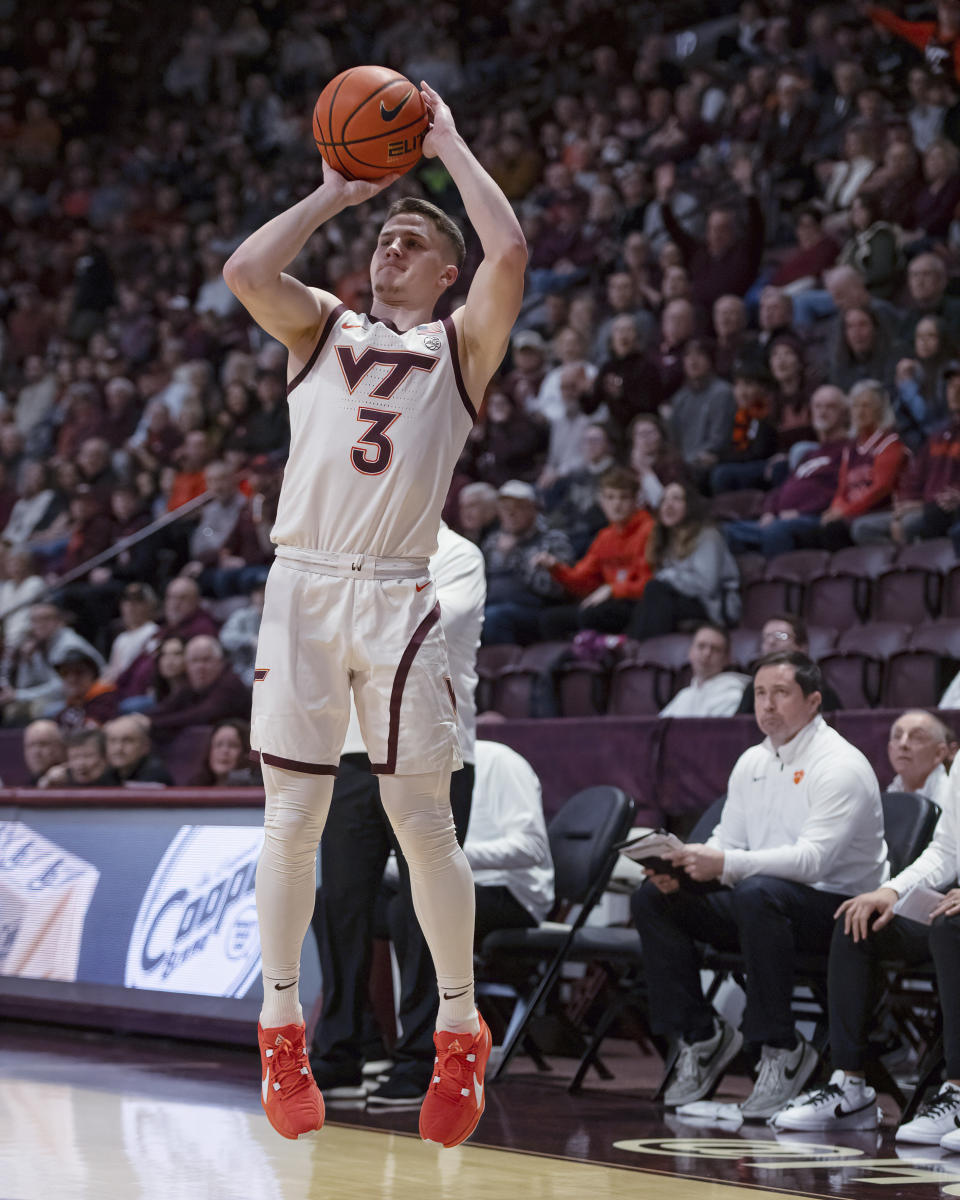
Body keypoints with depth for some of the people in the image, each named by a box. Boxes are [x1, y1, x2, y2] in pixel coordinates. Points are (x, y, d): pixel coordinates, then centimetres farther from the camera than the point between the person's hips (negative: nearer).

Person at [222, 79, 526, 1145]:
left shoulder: (460, 344, 11)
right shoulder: (321, 327, 16)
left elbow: (510, 253, -7)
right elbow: (245, 271, -4)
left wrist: (447, 145, 4)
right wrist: (334, 192, 5)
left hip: (399, 597, -1)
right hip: (302, 585, 1)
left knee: (422, 819, -1)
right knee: (293, 815, 1)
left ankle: (460, 1036, 11)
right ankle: (281, 1032, 11)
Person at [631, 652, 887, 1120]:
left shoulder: (840, 766, -14)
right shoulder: (752, 764, 12)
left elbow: (813, 859, -26)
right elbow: (726, 843, 12)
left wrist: (724, 864, -36)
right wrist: (682, 866, -11)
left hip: (840, 908, -8)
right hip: (764, 906, 8)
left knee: (758, 892, -39)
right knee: (652, 898, -6)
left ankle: (782, 1049, -28)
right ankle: (701, 1036, -2)